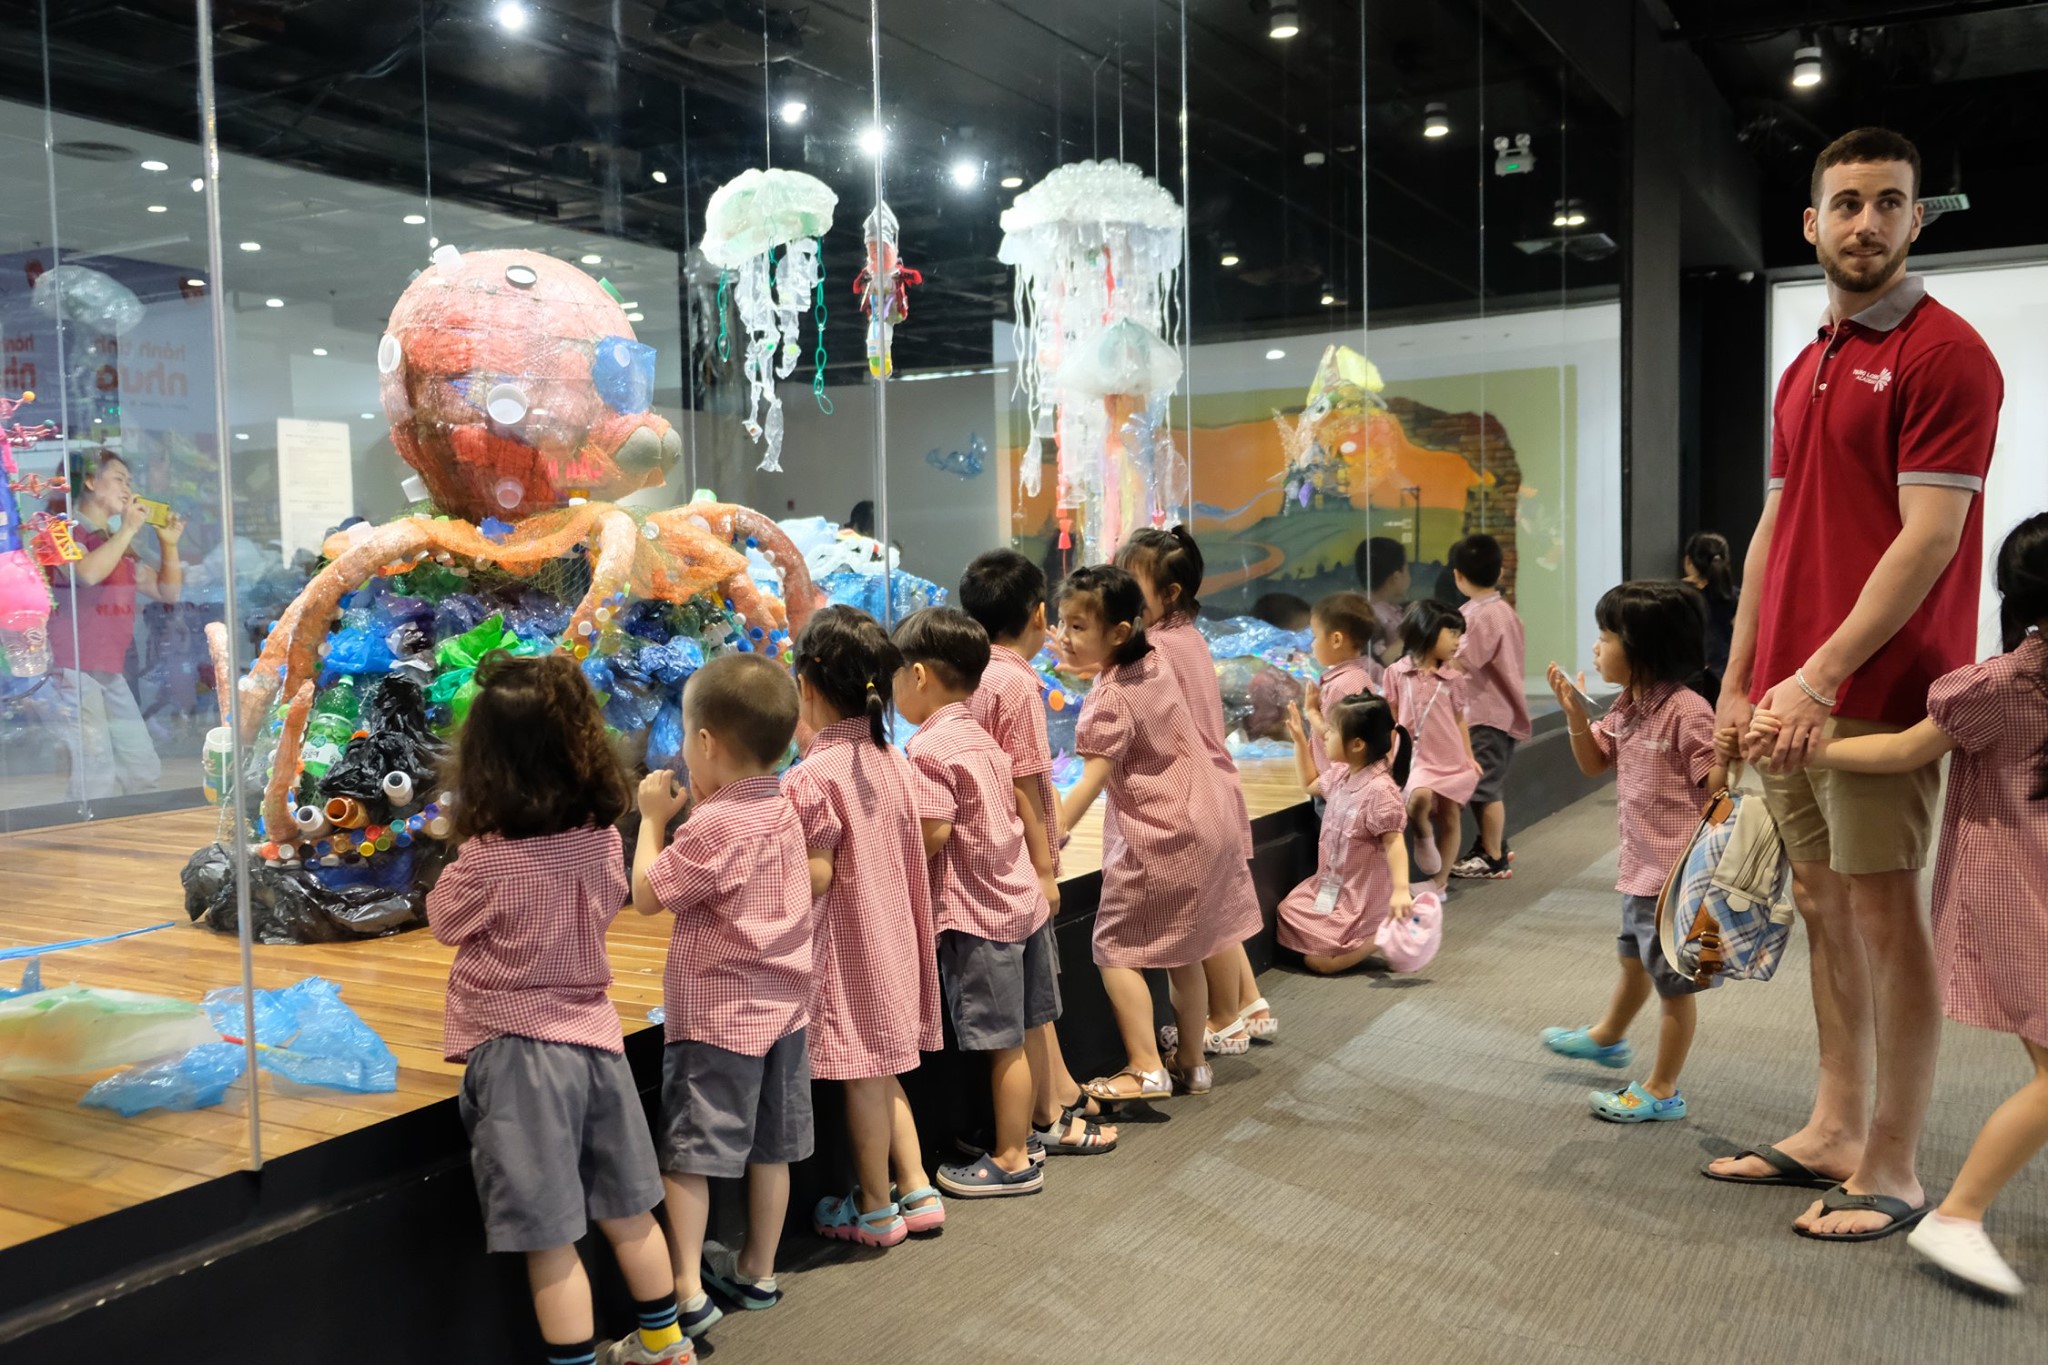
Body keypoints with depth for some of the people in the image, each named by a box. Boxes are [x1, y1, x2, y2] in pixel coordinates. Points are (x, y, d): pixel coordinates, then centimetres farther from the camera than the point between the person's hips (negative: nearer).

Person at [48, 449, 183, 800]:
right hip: (73, 670, -8)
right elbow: (87, 573, -25)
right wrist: (128, 529, -16)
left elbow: (168, 592, 22)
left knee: (143, 768, 9)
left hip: (112, 672, 8)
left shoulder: (119, 544, 19)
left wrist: (168, 543, 10)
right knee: (97, 776, -16)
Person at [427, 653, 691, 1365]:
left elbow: (443, 920, 1)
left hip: (517, 1049, -6)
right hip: (592, 1035, 6)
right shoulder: (601, 839, -3)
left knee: (550, 1238, 1)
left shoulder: (488, 860, -17)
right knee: (626, 1210, 20)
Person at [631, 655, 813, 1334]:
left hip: (715, 1016, -8)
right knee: (769, 1149, 15)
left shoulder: (712, 826, -20)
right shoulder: (782, 811, 4)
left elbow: (647, 895, -13)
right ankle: (757, 1272, 28)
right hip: (782, 1007, 8)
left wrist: (653, 818, -3)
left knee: (686, 1155, 1)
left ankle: (688, 1293, 2)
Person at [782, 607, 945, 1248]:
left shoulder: (811, 777, -20)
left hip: (845, 948, -7)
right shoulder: (894, 762, 2)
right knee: (880, 1069, 19)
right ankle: (916, 1190, 23)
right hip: (892, 937, 7)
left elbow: (816, 877, -22)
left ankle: (874, 1210, 19)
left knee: (862, 1076, 5)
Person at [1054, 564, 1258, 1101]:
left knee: (1116, 949, -1)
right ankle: (1190, 1062, 25)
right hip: (1204, 825, 9)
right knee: (1184, 953, 16)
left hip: (1155, 840, -9)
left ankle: (1146, 1069, -5)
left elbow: (1091, 782, -24)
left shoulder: (1109, 700, -18)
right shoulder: (1153, 663, 4)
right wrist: (1081, 662, 26)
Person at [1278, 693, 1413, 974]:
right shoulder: (1341, 774, 3)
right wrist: (1299, 739, 17)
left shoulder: (1380, 790, -25)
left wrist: (1401, 890, -40)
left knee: (1319, 961, -16)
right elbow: (1311, 784, 26)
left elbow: (1394, 843, -27)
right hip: (1332, 884, 9)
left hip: (1363, 895, -9)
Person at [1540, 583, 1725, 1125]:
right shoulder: (1626, 707, 5)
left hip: (1675, 871, -9)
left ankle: (1661, 1090, 18)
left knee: (1672, 981, 5)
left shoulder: (1687, 710, -21)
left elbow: (1718, 784, -20)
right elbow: (1594, 762, 16)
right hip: (1639, 864, 9)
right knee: (1633, 960, 30)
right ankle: (1607, 1038, 53)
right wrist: (1574, 713, 1)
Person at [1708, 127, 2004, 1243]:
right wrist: (1740, 679, 13)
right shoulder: (1804, 371, 17)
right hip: (1791, 692, 8)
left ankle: (1891, 1170, 10)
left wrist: (1824, 674, -20)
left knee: (1881, 910, -2)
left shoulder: (1944, 352, -7)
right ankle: (1833, 1131, 24)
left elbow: (1929, 536, -15)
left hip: (1878, 689, -8)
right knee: (1822, 904, 12)